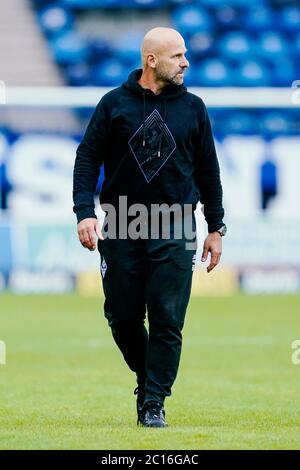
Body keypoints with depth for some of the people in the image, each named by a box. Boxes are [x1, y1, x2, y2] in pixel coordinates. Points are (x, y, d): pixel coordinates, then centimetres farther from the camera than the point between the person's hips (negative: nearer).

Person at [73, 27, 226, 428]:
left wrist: (216, 228, 11)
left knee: (167, 321, -6)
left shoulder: (193, 108, 7)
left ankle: (154, 403, 0)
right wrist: (84, 212, -10)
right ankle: (148, 379, 26)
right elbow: (87, 158, 3)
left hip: (174, 233, 0)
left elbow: (208, 171, 13)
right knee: (123, 318, 2)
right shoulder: (114, 104, 3)